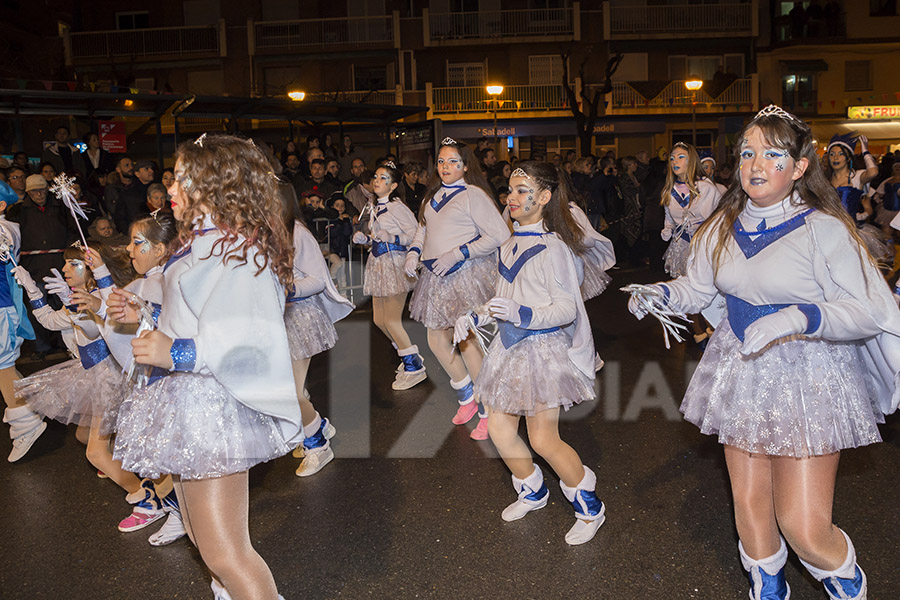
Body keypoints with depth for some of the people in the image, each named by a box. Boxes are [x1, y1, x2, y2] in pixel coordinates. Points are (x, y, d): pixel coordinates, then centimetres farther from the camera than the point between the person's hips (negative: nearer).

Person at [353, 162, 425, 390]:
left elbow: (416, 233, -14)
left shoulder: (397, 207, -10)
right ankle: (411, 356, 28)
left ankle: (414, 367, 7)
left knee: (392, 321, -8)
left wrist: (392, 237, -25)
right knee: (379, 320, 10)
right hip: (379, 265, 9)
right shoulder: (374, 208, 16)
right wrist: (365, 239, 7)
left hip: (395, 264, -9)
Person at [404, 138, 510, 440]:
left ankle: (487, 412, 10)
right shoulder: (433, 195, 15)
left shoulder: (472, 195, -8)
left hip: (466, 274, -8)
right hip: (436, 278, 8)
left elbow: (499, 235, -15)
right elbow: (423, 229, 26)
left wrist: (457, 254, -18)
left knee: (467, 341, -6)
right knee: (436, 340, 10)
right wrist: (414, 252, 5)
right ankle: (466, 398, 31)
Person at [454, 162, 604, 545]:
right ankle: (532, 492, 36)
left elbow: (566, 309, -19)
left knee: (542, 440, -3)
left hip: (542, 349, -8)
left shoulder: (552, 248, -15)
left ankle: (590, 508, 20)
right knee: (499, 430, 11)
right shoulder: (511, 245, 10)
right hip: (510, 346, 8)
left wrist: (522, 314, -33)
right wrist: (474, 318, 10)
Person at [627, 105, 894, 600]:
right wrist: (660, 293, -5)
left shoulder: (823, 229, -12)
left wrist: (798, 317, -30)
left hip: (808, 378, -5)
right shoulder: (726, 226, 5)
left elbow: (866, 312, -15)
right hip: (742, 374, 5)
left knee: (804, 529, -5)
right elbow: (697, 287, 14)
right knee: (749, 505, 15)